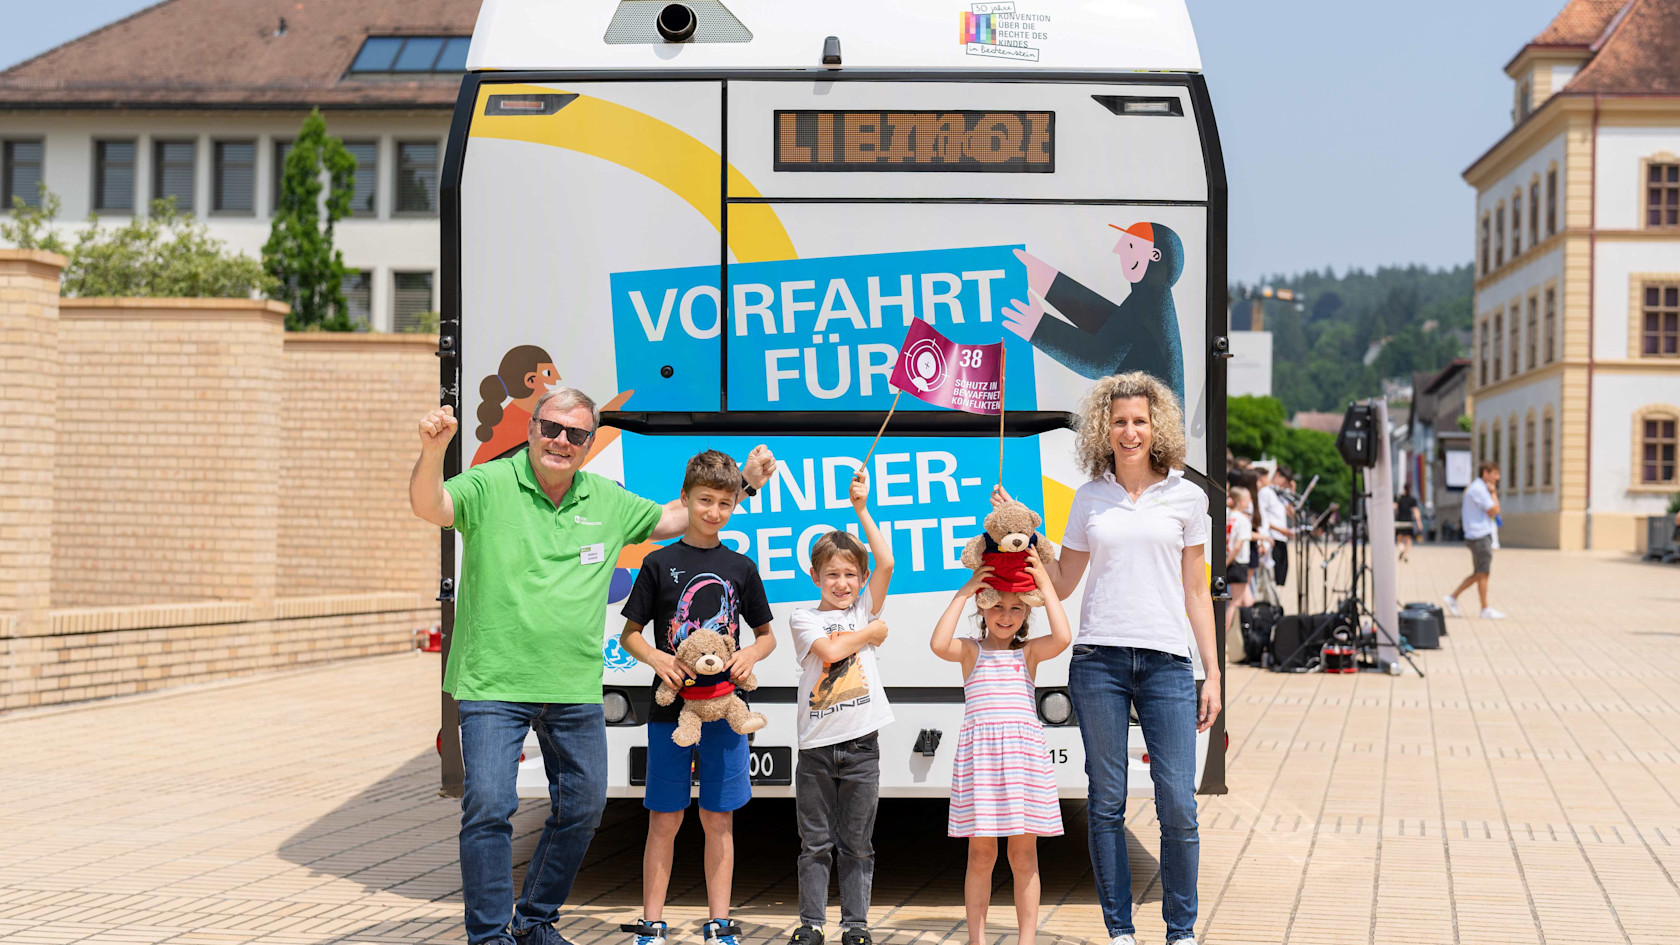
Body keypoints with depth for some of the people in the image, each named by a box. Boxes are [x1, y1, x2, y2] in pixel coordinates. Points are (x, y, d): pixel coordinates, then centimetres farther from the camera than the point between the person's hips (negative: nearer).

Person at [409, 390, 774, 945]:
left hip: (576, 691, 5)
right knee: (488, 806, -12)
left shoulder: (608, 502, 9)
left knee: (582, 808, 11)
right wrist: (433, 450, -43)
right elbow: (428, 506, -22)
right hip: (494, 685, -5)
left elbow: (673, 519, 21)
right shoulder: (491, 486, -6)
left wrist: (745, 482, 12)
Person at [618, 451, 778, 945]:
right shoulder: (660, 563, 1)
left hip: (724, 707, 2)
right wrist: (657, 659, -14)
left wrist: (751, 653, -7)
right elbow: (629, 634, 5)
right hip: (671, 707, -2)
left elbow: (767, 635, 15)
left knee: (719, 820, 7)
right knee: (664, 820, 2)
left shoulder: (741, 568, 7)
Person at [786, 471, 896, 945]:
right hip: (817, 744, -1)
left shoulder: (866, 611, 9)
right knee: (815, 844, 5)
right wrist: (873, 632, -1)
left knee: (857, 844, 6)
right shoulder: (804, 618, 4)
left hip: (861, 744, 1)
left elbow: (886, 564, -4)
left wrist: (861, 509, -3)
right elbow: (830, 650, -14)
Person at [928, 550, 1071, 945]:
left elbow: (1062, 638, -11)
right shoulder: (971, 651, 7)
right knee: (980, 855, 4)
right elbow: (939, 644, -15)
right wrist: (965, 591, -10)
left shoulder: (1029, 652, 8)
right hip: (979, 755, -1)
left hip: (1023, 753, 1)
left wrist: (1045, 583, -7)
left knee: (1024, 856, 4)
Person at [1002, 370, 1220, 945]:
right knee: (1107, 803, 3)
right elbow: (1060, 587, 13)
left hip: (1167, 660, -1)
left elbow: (1196, 592, 10)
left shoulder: (1186, 497, 8)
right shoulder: (1090, 499, 11)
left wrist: (1213, 673, 6)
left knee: (1178, 805, -6)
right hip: (1099, 659, 1)